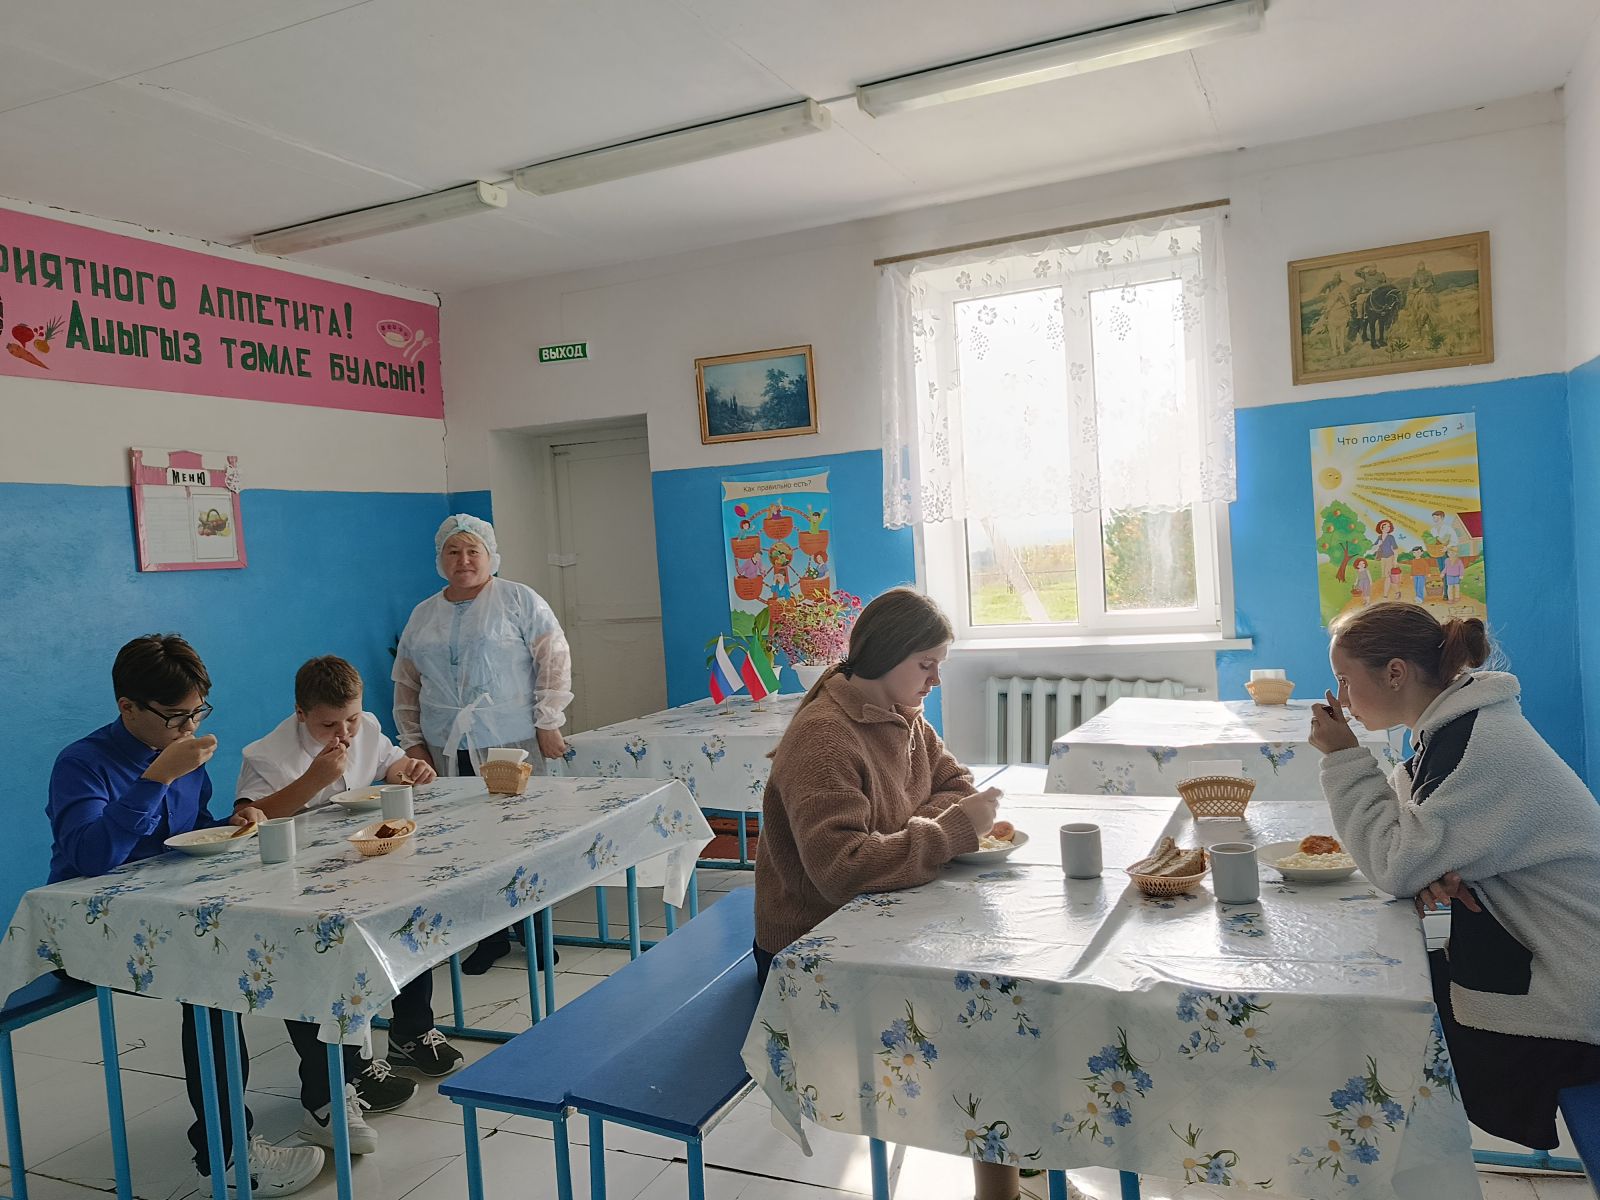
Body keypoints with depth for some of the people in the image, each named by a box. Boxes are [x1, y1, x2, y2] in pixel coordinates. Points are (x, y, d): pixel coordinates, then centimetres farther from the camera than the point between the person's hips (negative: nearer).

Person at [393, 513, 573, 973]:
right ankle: (491, 935, 18)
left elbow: (554, 660, -5)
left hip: (512, 745, -4)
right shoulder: (422, 616, 14)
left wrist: (548, 723, -9)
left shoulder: (519, 601, -1)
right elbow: (406, 686, 17)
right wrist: (412, 742, 10)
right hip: (448, 751, 4)